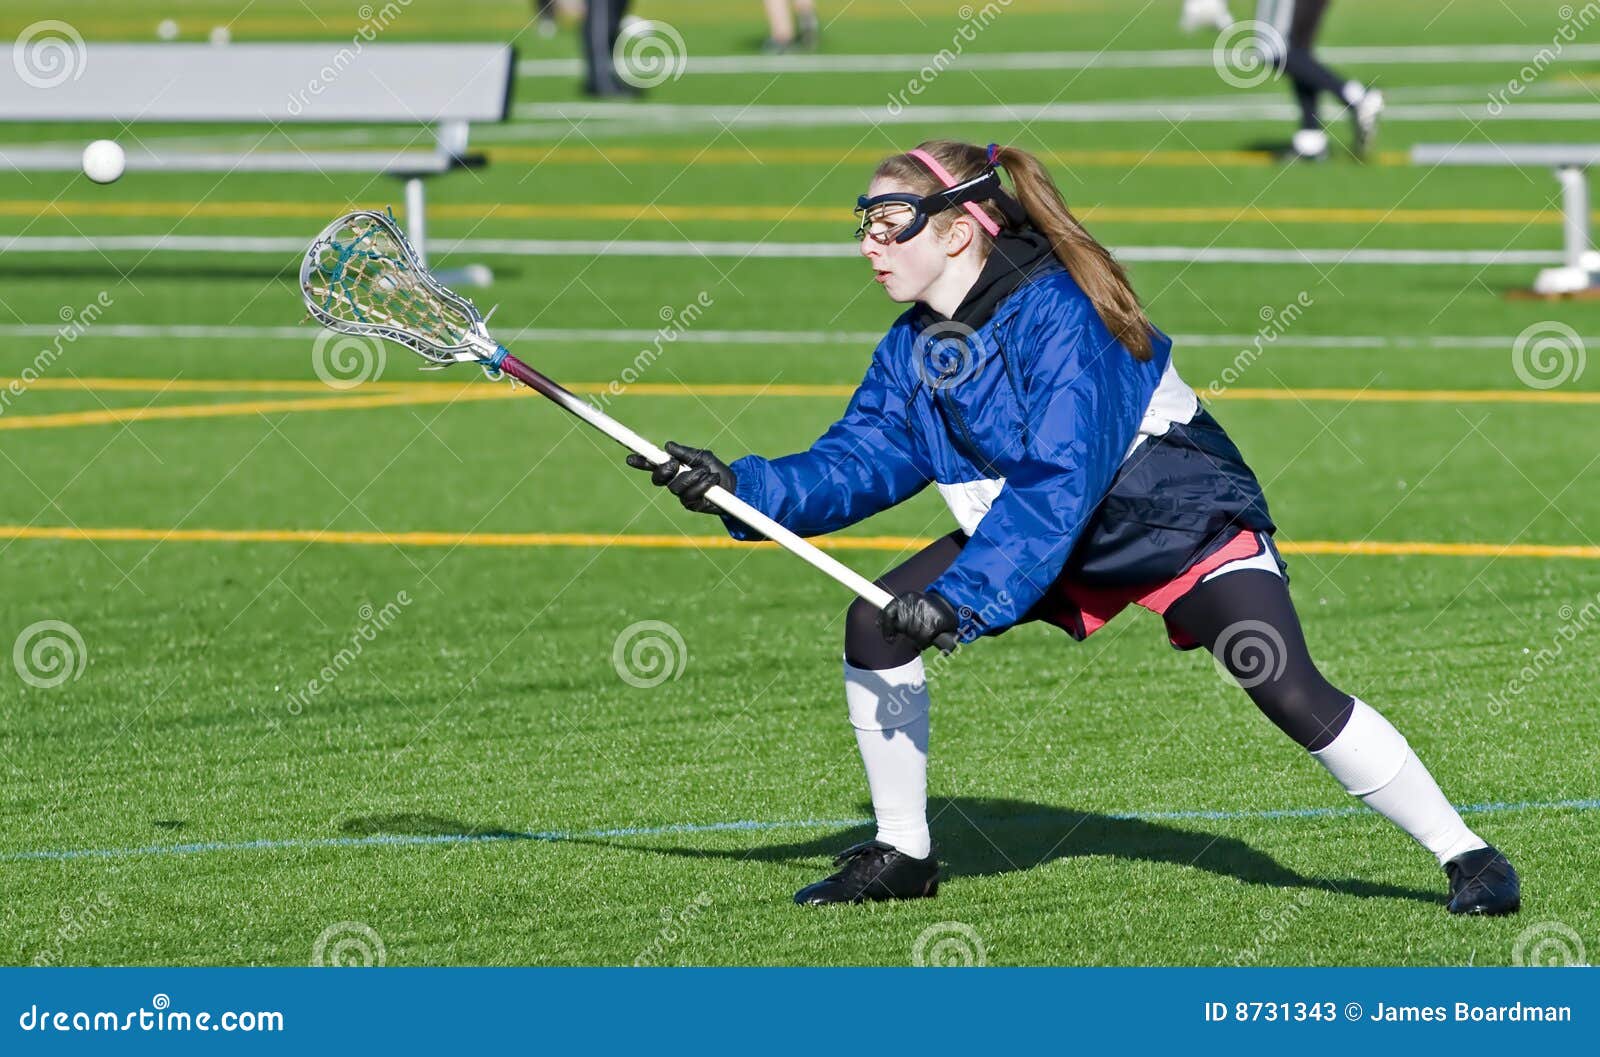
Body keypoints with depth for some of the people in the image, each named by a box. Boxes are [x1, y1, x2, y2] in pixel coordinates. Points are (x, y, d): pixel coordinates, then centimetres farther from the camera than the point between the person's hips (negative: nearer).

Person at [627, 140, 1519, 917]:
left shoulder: (1056, 313, -30)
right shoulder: (915, 345, -5)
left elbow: (1060, 481, -35)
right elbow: (862, 460, -6)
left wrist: (961, 595, -40)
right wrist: (744, 488, -21)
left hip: (1186, 523, -7)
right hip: (1060, 542, 8)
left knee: (1290, 692, -24)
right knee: (876, 624, -6)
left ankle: (1468, 857, -11)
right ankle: (902, 857, 8)